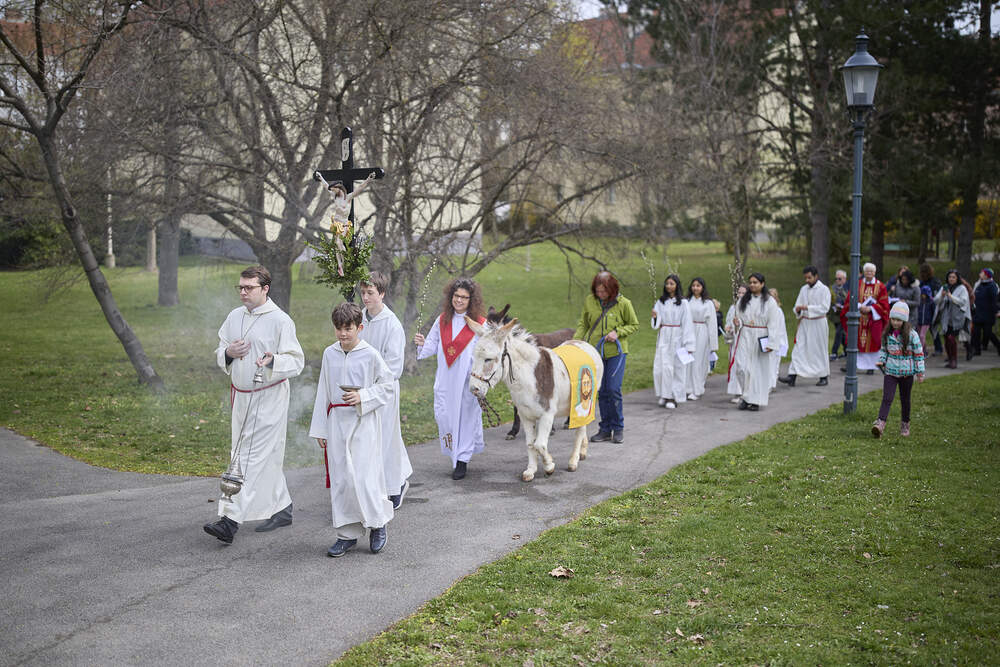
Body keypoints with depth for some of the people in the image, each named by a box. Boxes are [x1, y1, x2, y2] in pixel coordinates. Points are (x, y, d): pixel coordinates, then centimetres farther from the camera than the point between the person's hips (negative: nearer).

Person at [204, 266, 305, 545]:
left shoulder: (280, 320, -10)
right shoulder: (234, 317, 10)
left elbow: (296, 361, -11)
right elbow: (219, 355, 18)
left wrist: (273, 361, -31)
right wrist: (228, 353, -6)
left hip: (269, 398, -7)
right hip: (241, 396, 7)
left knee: (253, 458, -10)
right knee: (267, 457, 14)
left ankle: (231, 520, -14)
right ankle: (282, 509, 28)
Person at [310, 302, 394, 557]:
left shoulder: (370, 354, -6)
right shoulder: (330, 354, 7)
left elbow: (388, 385, 0)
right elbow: (323, 393, 12)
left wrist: (363, 396, -15)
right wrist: (319, 428, 12)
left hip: (363, 423, -4)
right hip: (337, 421, 4)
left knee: (364, 476, -8)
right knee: (339, 478, 5)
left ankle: (378, 524, 15)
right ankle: (348, 534, 15)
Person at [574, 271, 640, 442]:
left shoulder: (623, 303, -8)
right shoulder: (589, 301, 1)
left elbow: (634, 325, 3)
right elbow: (583, 324, 11)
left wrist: (618, 332, -13)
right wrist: (576, 339, -5)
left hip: (616, 352, -3)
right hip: (595, 351, 3)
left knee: (613, 389, -8)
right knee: (601, 391, 7)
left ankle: (618, 428, 8)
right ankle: (605, 429, 17)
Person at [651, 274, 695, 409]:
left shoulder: (682, 303, -2)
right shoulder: (660, 302, 7)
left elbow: (687, 324, -3)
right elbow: (657, 323, 5)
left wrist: (688, 344, -7)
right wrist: (655, 317, -19)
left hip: (676, 338, -2)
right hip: (663, 338, 2)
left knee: (677, 367, -1)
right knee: (662, 366, -2)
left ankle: (674, 396, 5)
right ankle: (663, 395, 10)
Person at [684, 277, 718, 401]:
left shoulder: (708, 303, 1)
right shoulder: (687, 302, 7)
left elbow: (712, 323, 0)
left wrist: (713, 343, -3)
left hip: (702, 333, -2)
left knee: (698, 362, -1)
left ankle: (697, 391, 6)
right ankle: (687, 388, 8)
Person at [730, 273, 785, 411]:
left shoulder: (769, 301, -4)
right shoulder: (743, 300, 8)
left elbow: (773, 324, -6)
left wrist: (771, 343, -13)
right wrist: (737, 323, -9)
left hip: (760, 339, -3)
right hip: (745, 337, 3)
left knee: (759, 369, 2)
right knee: (741, 367, -8)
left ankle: (755, 400, 11)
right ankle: (746, 396, 9)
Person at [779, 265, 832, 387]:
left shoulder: (824, 289, -8)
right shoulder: (803, 289, 9)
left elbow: (824, 308, -16)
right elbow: (797, 305, 9)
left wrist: (807, 307, -23)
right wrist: (798, 310, -15)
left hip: (818, 323, -5)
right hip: (804, 322, 5)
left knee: (819, 350, 5)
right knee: (799, 349, -4)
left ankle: (824, 377, 18)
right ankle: (792, 377, -10)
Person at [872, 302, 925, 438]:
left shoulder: (912, 335, -9)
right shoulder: (886, 334, 1)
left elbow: (918, 354, -4)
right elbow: (883, 349, 15)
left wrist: (920, 372, -5)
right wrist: (881, 361, -3)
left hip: (907, 372, -1)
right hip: (890, 371, 1)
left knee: (905, 400, 13)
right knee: (887, 398, -11)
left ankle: (905, 424, 29)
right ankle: (880, 423, -22)